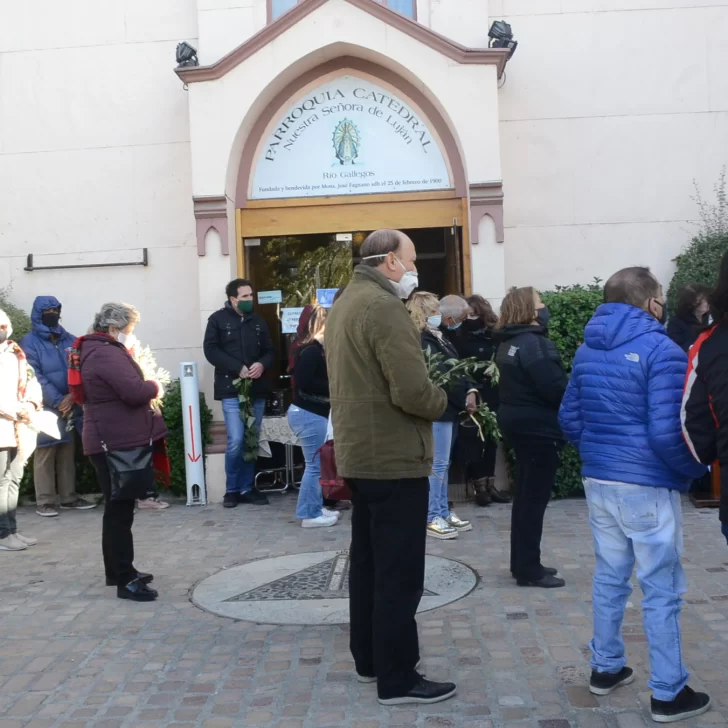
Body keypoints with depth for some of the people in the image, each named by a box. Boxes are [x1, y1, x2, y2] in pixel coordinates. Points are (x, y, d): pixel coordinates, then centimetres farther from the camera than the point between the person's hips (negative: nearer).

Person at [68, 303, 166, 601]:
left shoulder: (93, 350, 15)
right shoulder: (106, 354, -19)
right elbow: (134, 391, -28)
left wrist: (146, 388, 5)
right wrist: (155, 387, -9)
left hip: (110, 441, 11)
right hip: (117, 442, -11)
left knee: (117, 508, 18)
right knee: (120, 510, -6)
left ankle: (118, 571, 29)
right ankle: (125, 580, -1)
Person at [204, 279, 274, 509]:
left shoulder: (258, 321, 13)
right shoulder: (218, 319, 1)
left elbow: (270, 351, 14)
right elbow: (211, 350, -6)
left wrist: (262, 365, -9)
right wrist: (238, 368, -14)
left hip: (256, 389, 4)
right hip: (231, 389, -4)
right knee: (236, 441, -10)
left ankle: (247, 489, 16)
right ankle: (232, 489, 6)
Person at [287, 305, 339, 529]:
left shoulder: (312, 348, 14)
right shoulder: (311, 350, -17)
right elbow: (304, 382, -25)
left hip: (310, 413, 10)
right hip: (309, 414, -10)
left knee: (316, 464, 15)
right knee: (315, 465, -3)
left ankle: (315, 508, 22)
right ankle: (309, 514, 5)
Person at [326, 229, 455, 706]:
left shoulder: (347, 303, 13)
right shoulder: (384, 307, -19)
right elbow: (413, 391, -25)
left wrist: (431, 395, 9)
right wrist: (445, 401, -5)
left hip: (359, 453, 10)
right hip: (393, 458, -10)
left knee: (368, 561, 17)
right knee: (399, 572, -1)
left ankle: (370, 659, 29)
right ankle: (397, 679, 8)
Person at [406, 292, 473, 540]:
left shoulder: (438, 338, 16)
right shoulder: (421, 341, -12)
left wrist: (469, 390, -2)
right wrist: (464, 398, -12)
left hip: (449, 408, 9)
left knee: (444, 464, 13)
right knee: (438, 464, -6)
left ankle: (444, 512, 21)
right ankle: (432, 518, 1)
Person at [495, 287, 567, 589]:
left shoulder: (509, 343, 11)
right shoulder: (533, 343, -18)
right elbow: (554, 387, -23)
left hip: (518, 420, 9)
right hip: (537, 425, -9)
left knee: (525, 495, 15)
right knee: (535, 498, -2)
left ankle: (523, 563, 24)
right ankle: (529, 569, 6)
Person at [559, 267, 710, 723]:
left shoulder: (588, 350, 7)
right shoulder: (662, 351, -16)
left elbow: (570, 417, 12)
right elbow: (667, 433, -21)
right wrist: (694, 470, -4)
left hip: (598, 480, 7)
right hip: (647, 485, -7)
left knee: (610, 576, 18)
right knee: (662, 590, 4)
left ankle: (606, 668, 30)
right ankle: (669, 694, 14)